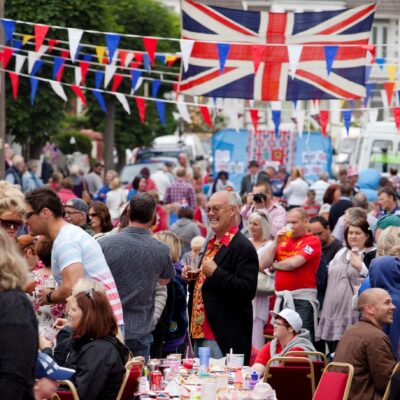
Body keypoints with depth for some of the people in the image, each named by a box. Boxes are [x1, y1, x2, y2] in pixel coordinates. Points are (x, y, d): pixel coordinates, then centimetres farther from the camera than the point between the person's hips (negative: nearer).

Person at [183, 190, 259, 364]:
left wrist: (215, 273, -24)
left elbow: (247, 290, -21)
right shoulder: (212, 243, 17)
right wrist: (190, 276, 8)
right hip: (200, 333, 9)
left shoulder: (243, 247, -12)